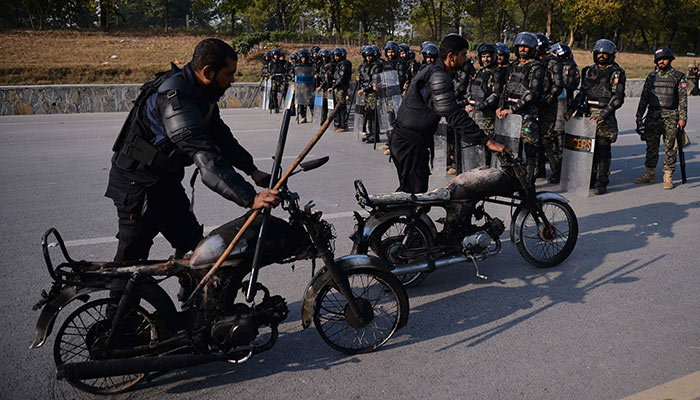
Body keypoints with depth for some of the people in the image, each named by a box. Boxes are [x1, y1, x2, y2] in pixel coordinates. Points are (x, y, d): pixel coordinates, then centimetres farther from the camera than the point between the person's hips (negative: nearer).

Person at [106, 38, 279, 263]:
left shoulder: (202, 93, 0)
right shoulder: (175, 99, -31)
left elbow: (221, 135, 9)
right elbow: (206, 158, -40)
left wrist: (252, 170, 0)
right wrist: (250, 199, -44)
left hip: (166, 181, 9)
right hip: (137, 185, -9)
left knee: (193, 245, 12)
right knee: (131, 260, 0)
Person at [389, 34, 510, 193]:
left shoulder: (431, 70, 14)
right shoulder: (438, 77, -20)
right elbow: (454, 116, -26)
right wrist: (487, 141, -27)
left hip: (402, 141, 11)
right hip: (410, 144, -11)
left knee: (407, 191, 21)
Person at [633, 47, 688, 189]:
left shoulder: (678, 76, 1)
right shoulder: (652, 76, 10)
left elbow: (683, 99, 0)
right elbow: (644, 96, 13)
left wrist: (682, 118, -7)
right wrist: (639, 115, 6)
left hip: (670, 116, -3)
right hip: (653, 116, 3)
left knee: (670, 148, 0)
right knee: (651, 146, 6)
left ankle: (668, 177, 6)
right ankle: (650, 174, 16)